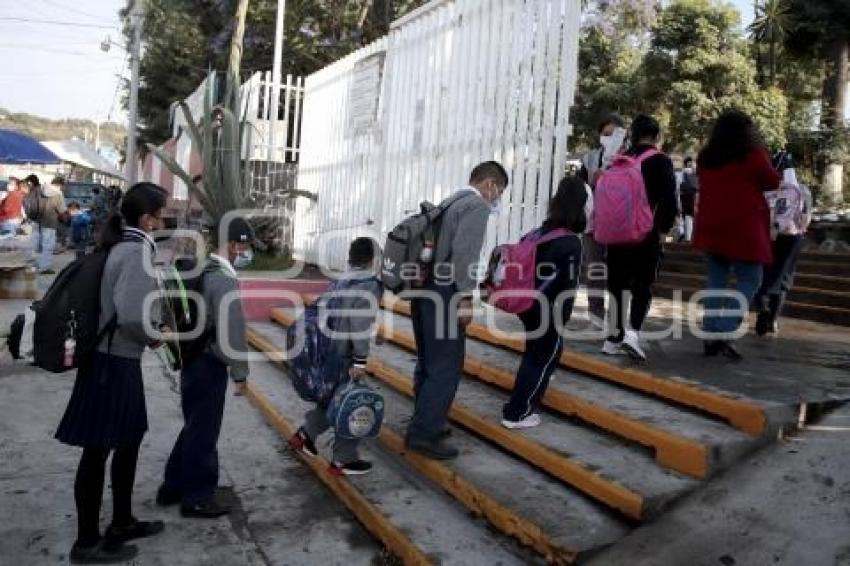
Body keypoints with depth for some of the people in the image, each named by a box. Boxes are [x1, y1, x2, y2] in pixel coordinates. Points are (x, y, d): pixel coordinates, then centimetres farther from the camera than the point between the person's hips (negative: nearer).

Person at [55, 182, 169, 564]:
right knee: (98, 451, 3)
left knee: (128, 441, 20)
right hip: (113, 363, -10)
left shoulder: (125, 246, 9)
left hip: (118, 360, 10)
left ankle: (122, 523, 35)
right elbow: (131, 315, -29)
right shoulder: (136, 252, -20)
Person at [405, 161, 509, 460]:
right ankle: (424, 433, -2)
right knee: (446, 366, -4)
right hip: (444, 293, -10)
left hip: (424, 289, 10)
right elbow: (465, 253, -20)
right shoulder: (478, 205, -8)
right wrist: (466, 298, -19)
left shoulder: (450, 202, 20)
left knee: (428, 363, 17)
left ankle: (425, 423, 28)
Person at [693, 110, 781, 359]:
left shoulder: (705, 157, 9)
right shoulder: (752, 155, -6)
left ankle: (710, 336, 8)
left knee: (715, 281, 10)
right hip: (743, 227, -5)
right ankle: (723, 334, -12)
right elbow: (772, 182, 4)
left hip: (711, 226, 5)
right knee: (749, 281, 1)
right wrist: (762, 154, 17)